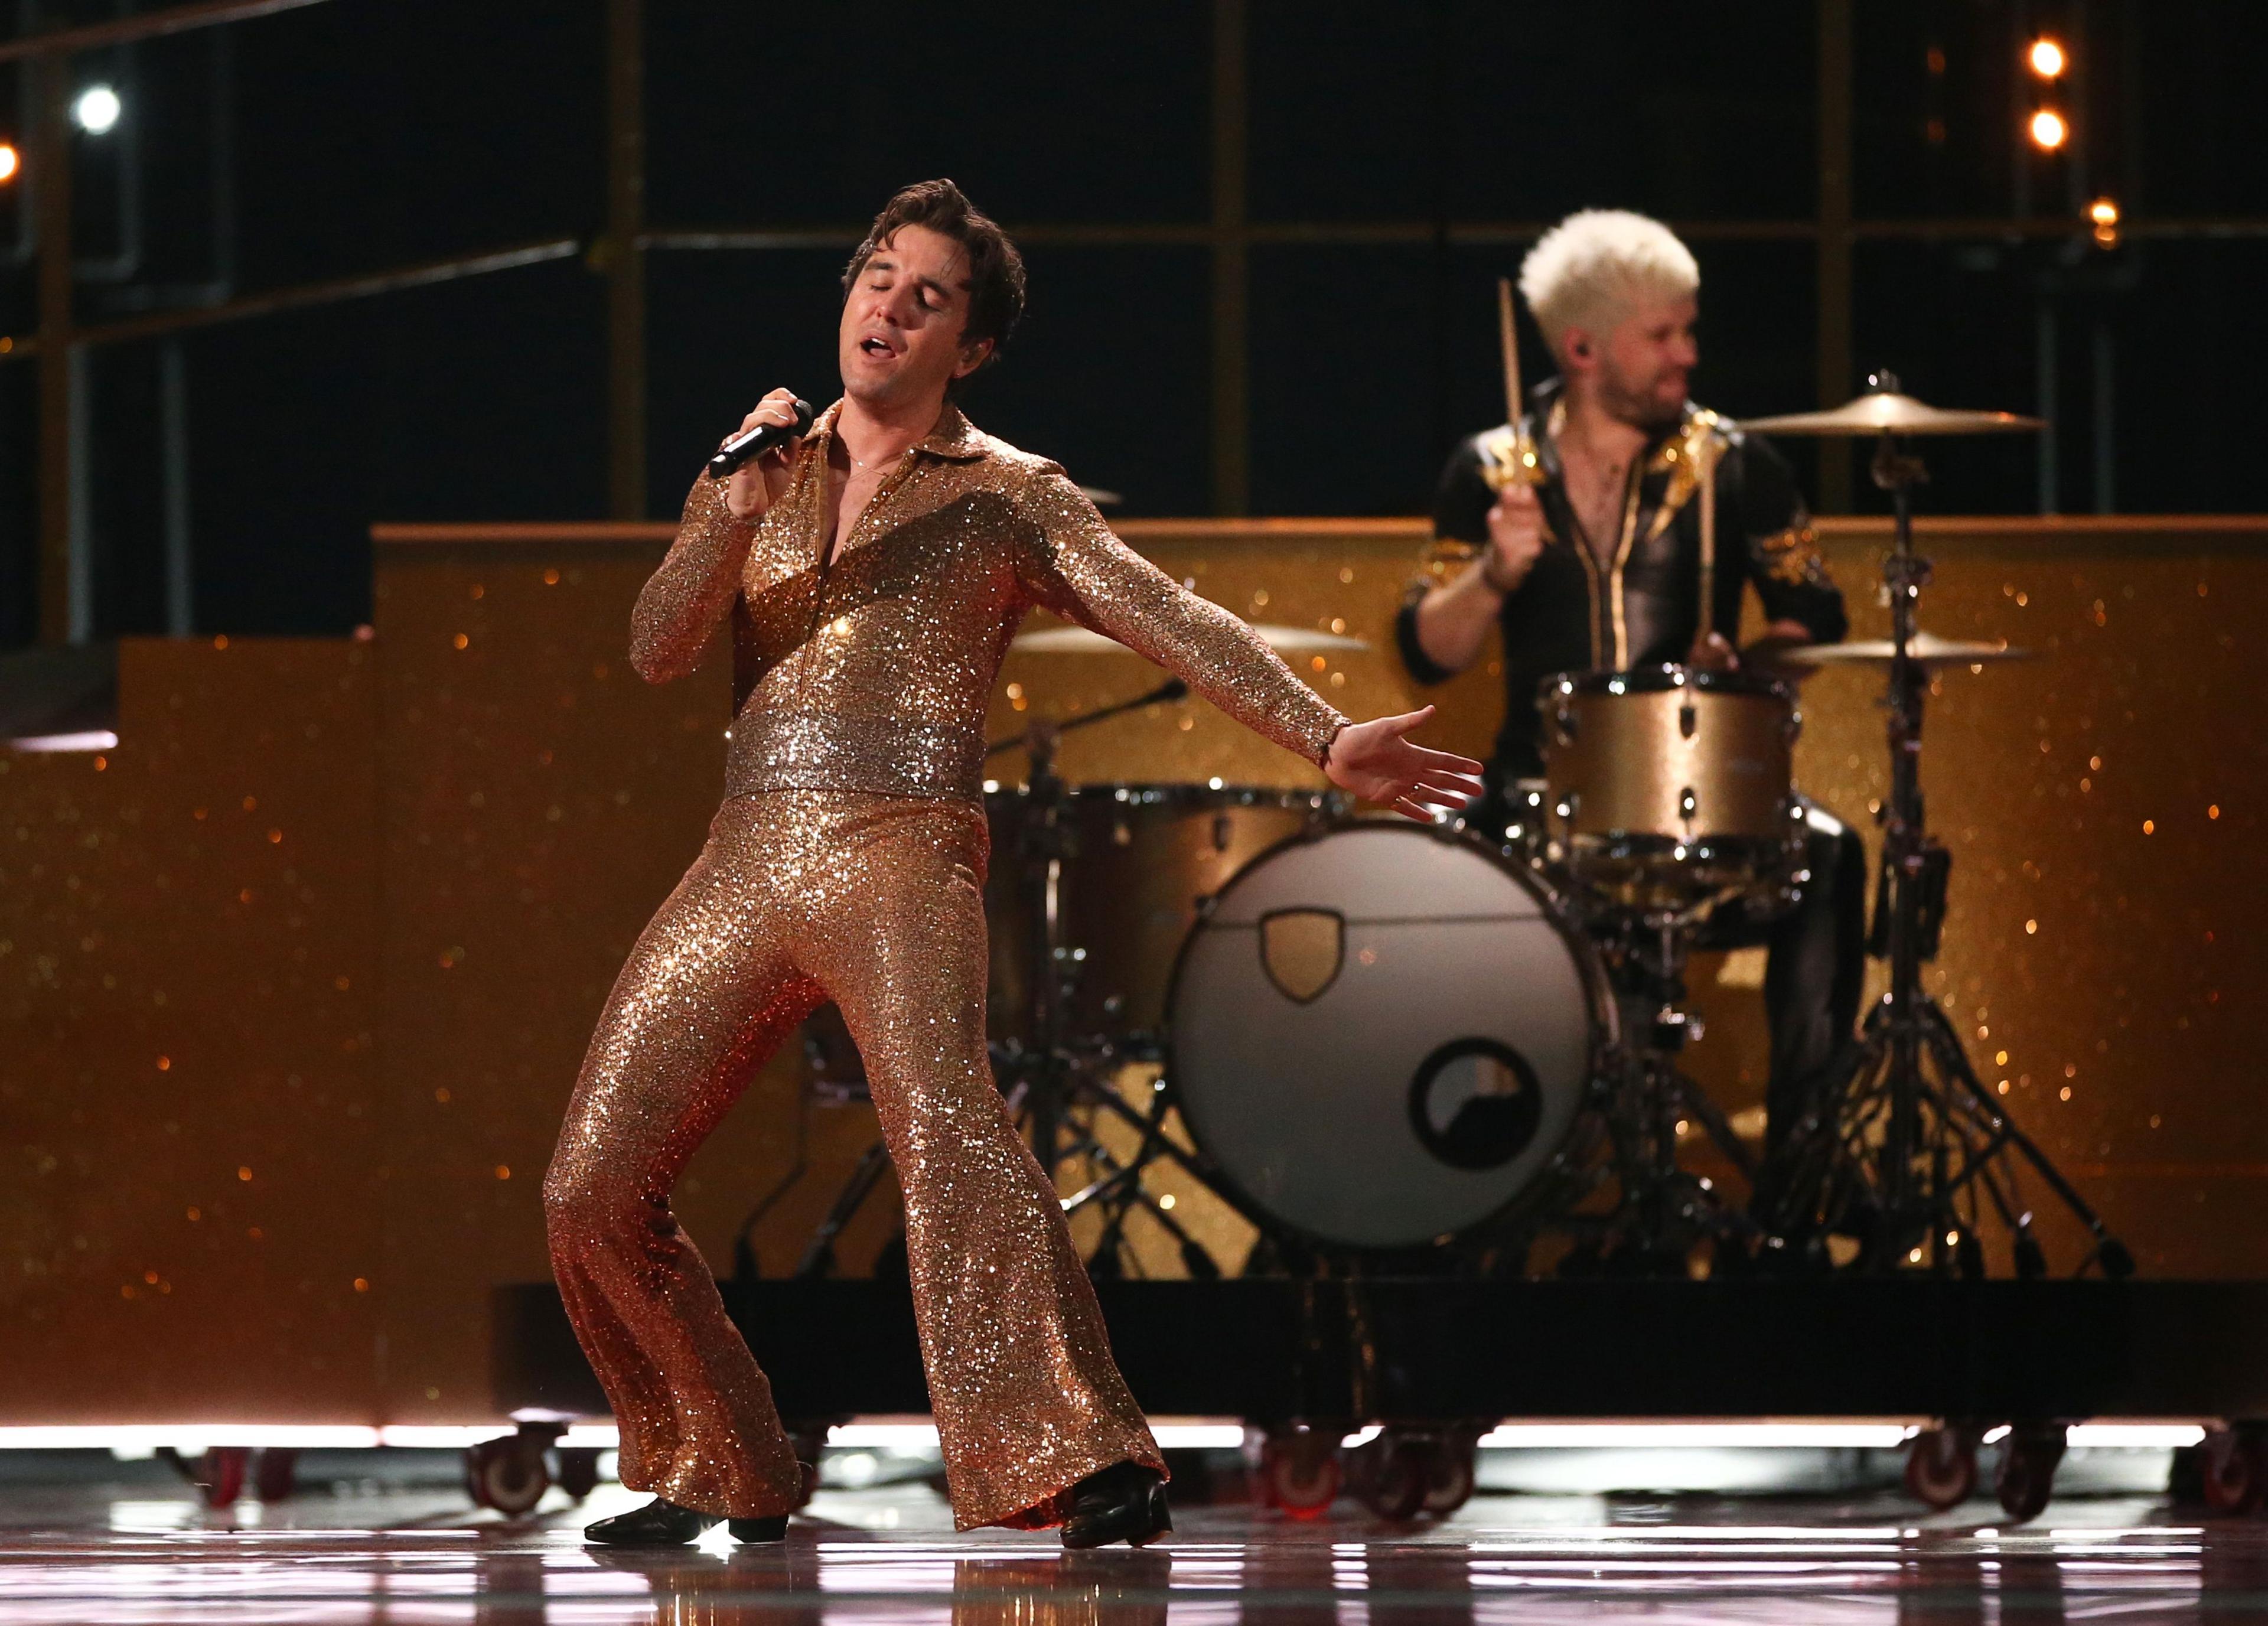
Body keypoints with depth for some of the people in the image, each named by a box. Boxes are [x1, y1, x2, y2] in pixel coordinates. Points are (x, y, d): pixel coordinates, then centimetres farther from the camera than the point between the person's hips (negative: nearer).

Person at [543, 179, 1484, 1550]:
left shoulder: (1008, 498, 9)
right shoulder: (757, 474, 19)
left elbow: (1171, 621, -1)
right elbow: (657, 648, 7)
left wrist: (1327, 739, -14)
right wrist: (743, 510, -10)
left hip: (902, 857, -5)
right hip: (745, 863, 5)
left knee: (946, 1129, -30)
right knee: (595, 1193, 1)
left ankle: (1083, 1464, -37)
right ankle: (726, 1475, 19)